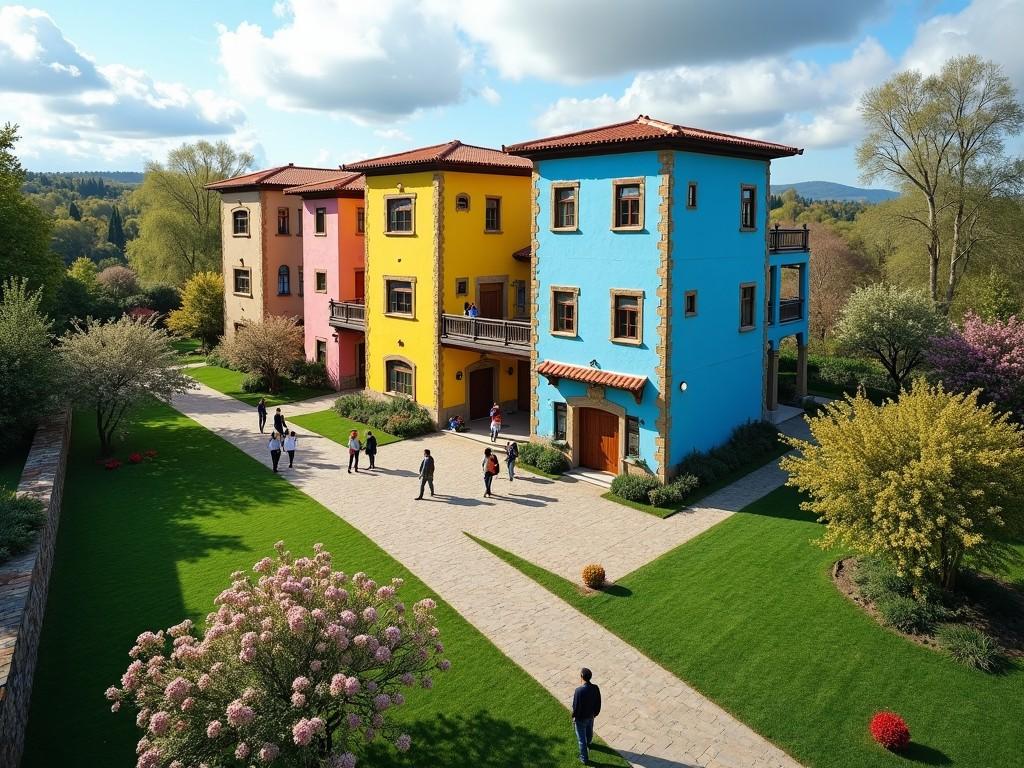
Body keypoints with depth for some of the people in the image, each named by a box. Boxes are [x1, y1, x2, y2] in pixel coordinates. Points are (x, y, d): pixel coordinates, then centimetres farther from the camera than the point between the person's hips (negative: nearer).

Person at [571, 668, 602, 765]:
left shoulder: (579, 691, -35)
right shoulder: (595, 688, -18)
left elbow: (576, 706, -24)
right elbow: (598, 703, -4)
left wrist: (574, 717, -6)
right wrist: (595, 713, 14)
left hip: (581, 718, -5)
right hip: (591, 716, 5)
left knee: (582, 738, 14)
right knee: (589, 732, 32)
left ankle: (584, 759, 28)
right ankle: (588, 744, 60)